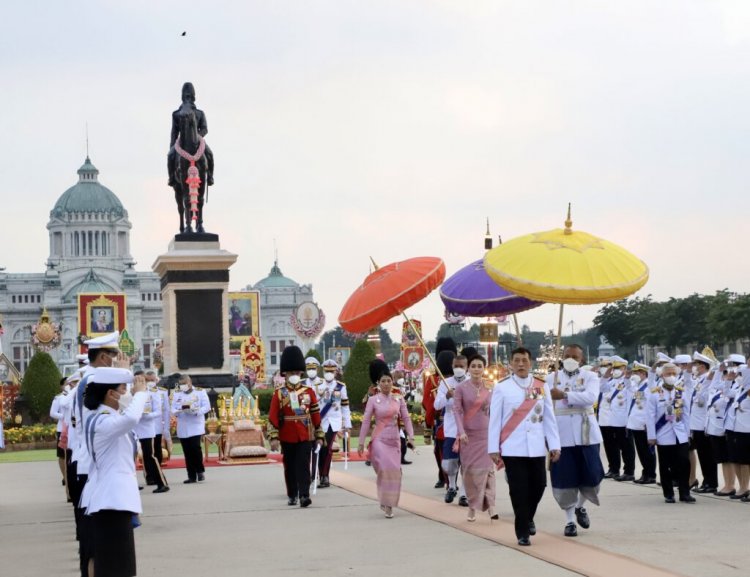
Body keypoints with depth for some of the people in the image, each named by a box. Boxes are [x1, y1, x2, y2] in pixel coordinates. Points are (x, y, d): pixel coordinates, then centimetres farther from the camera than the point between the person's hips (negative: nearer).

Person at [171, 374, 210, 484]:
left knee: (195, 447, -16)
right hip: (183, 428, 4)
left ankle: (200, 471, 3)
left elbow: (207, 406, -4)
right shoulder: (177, 394, 13)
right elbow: (173, 408, 7)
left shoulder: (200, 392, 2)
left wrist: (196, 411, -21)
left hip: (196, 426, -4)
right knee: (187, 452, 3)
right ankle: (192, 476, 8)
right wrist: (177, 411, -17)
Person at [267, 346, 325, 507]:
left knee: (303, 466, -8)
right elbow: (273, 417, -4)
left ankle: (304, 495, -13)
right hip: (287, 438, 0)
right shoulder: (279, 394, -1)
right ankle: (292, 496, 22)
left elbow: (316, 415, 7)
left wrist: (319, 436, 5)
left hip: (305, 436, 0)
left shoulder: (309, 392, 5)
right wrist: (274, 438, -10)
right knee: (289, 467, 10)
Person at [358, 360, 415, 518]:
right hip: (379, 439, -3)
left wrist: (410, 436, -8)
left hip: (394, 440, 3)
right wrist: (361, 443, -5)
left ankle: (389, 504, 17)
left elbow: (406, 419, 4)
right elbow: (366, 421, -3)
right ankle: (386, 502, -6)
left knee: (395, 470, 3)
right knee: (386, 467, -19)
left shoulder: (398, 399, 5)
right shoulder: (373, 400, -3)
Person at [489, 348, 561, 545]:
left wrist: (554, 445, 3)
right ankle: (522, 532, 7)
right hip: (512, 448, -3)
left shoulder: (542, 387, 6)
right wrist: (493, 448, -4)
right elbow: (494, 419, -1)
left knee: (538, 485, 7)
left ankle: (528, 518, 35)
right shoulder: (501, 387, -2)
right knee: (518, 490, -3)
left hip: (536, 447, 3)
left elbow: (549, 418, 7)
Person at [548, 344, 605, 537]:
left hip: (586, 434, 0)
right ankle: (570, 520, 14)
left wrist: (564, 395, -22)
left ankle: (580, 507, 28)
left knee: (592, 475, -1)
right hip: (561, 435, 0)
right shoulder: (552, 378, 8)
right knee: (565, 478, 1)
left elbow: (590, 397, -17)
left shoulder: (590, 377, 3)